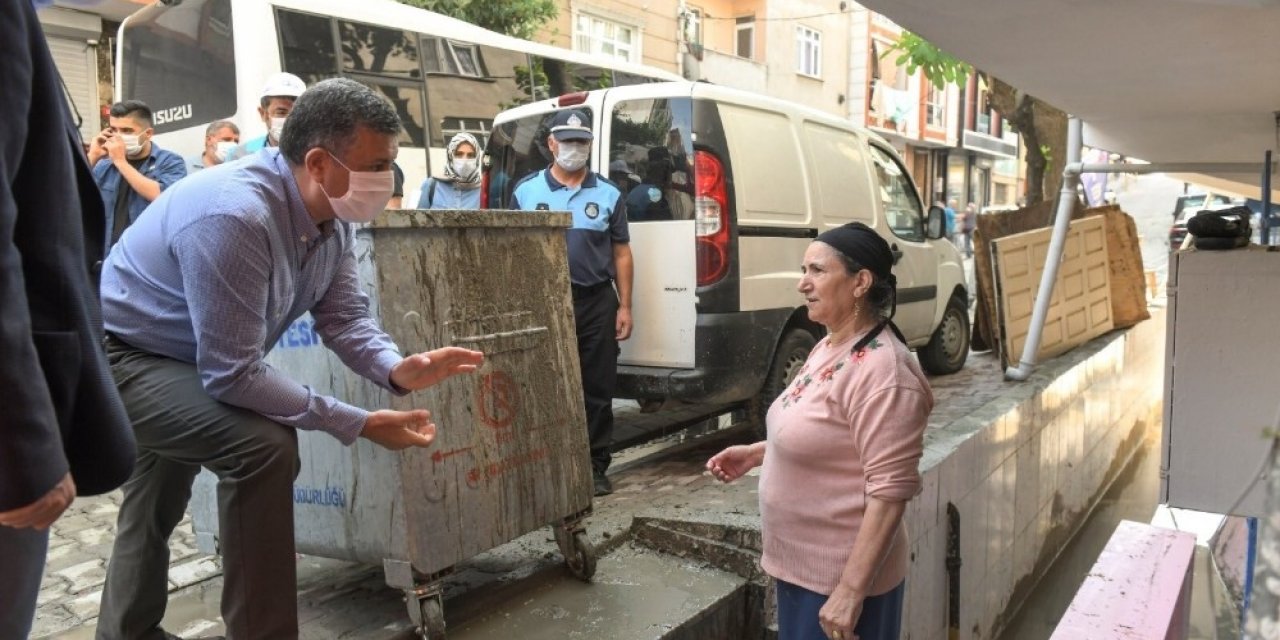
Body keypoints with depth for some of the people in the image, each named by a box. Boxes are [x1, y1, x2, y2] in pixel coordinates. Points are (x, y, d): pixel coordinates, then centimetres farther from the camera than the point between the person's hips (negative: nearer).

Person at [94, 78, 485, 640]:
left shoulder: (331, 215, -10)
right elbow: (231, 375, -36)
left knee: (159, 509, 28)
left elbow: (344, 316, -5)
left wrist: (396, 369, -26)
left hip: (181, 363, 10)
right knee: (265, 445, -30)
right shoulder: (234, 216, -37)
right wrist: (360, 424, -31)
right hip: (108, 359, -9)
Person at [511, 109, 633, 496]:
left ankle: (596, 467, 17)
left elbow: (621, 254, 8)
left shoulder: (608, 194, 8)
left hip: (598, 303, 1)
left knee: (598, 389, 6)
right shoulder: (526, 191, 6)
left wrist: (625, 307, 2)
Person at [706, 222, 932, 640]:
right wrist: (755, 453, 8)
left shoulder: (881, 372, -24)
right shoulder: (827, 348, 5)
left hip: (839, 577, -9)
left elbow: (890, 491, -26)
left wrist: (850, 591, -25)